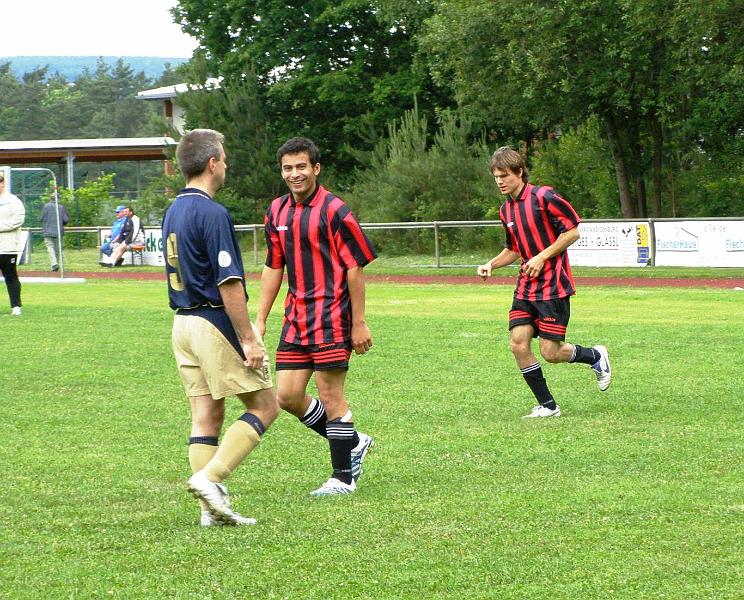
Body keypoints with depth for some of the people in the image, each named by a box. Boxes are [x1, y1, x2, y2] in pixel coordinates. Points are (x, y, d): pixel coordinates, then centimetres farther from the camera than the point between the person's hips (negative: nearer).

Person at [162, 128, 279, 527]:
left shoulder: (173, 212, 12)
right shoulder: (212, 214, -16)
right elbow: (229, 282, -20)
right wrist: (248, 338, -17)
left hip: (182, 323, 9)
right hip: (216, 323, -9)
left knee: (205, 416, 8)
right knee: (264, 405, 0)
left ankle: (212, 508, 5)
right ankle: (210, 477, -11)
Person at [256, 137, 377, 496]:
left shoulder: (334, 211, -10)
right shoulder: (277, 212, 10)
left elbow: (355, 267, -9)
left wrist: (359, 323, -11)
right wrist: (261, 319, 14)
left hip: (331, 316, -7)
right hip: (295, 318, 7)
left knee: (330, 396, -5)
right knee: (288, 396, 4)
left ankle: (343, 477, 7)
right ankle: (352, 443, 23)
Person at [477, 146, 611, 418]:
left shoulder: (544, 197, -12)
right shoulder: (506, 210, 11)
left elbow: (573, 231, -11)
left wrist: (542, 257, -17)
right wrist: (491, 264, 5)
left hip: (553, 285, -7)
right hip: (526, 287, 7)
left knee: (551, 353, -8)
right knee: (518, 342, -8)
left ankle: (595, 356, 23)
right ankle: (548, 406, 4)